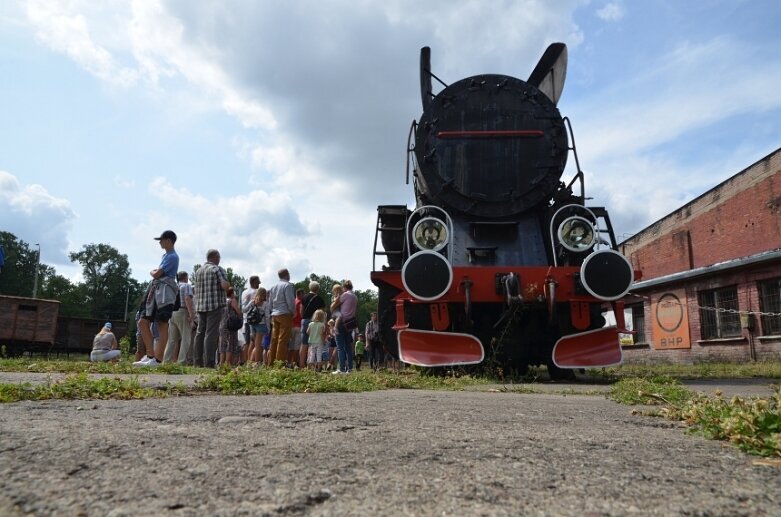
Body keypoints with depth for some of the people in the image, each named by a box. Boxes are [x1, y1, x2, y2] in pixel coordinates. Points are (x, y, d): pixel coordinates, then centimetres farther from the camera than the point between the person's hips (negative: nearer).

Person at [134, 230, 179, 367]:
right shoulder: (166, 255, 23)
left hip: (165, 292, -10)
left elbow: (156, 274, -12)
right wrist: (154, 272, 3)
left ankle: (158, 359, -8)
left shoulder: (172, 257, -8)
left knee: (162, 325, -9)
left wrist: (151, 272, 7)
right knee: (143, 322, 6)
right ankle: (150, 355, 8)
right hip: (156, 291, 10)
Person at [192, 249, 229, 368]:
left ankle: (197, 362, 12)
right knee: (211, 334, -7)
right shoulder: (217, 269, -6)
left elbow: (196, 288, 18)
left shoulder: (198, 271, 16)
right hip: (215, 305, -7)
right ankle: (208, 363, -9)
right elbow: (225, 285, -17)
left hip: (200, 306, 7)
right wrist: (229, 287, 3)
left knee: (200, 333, 10)